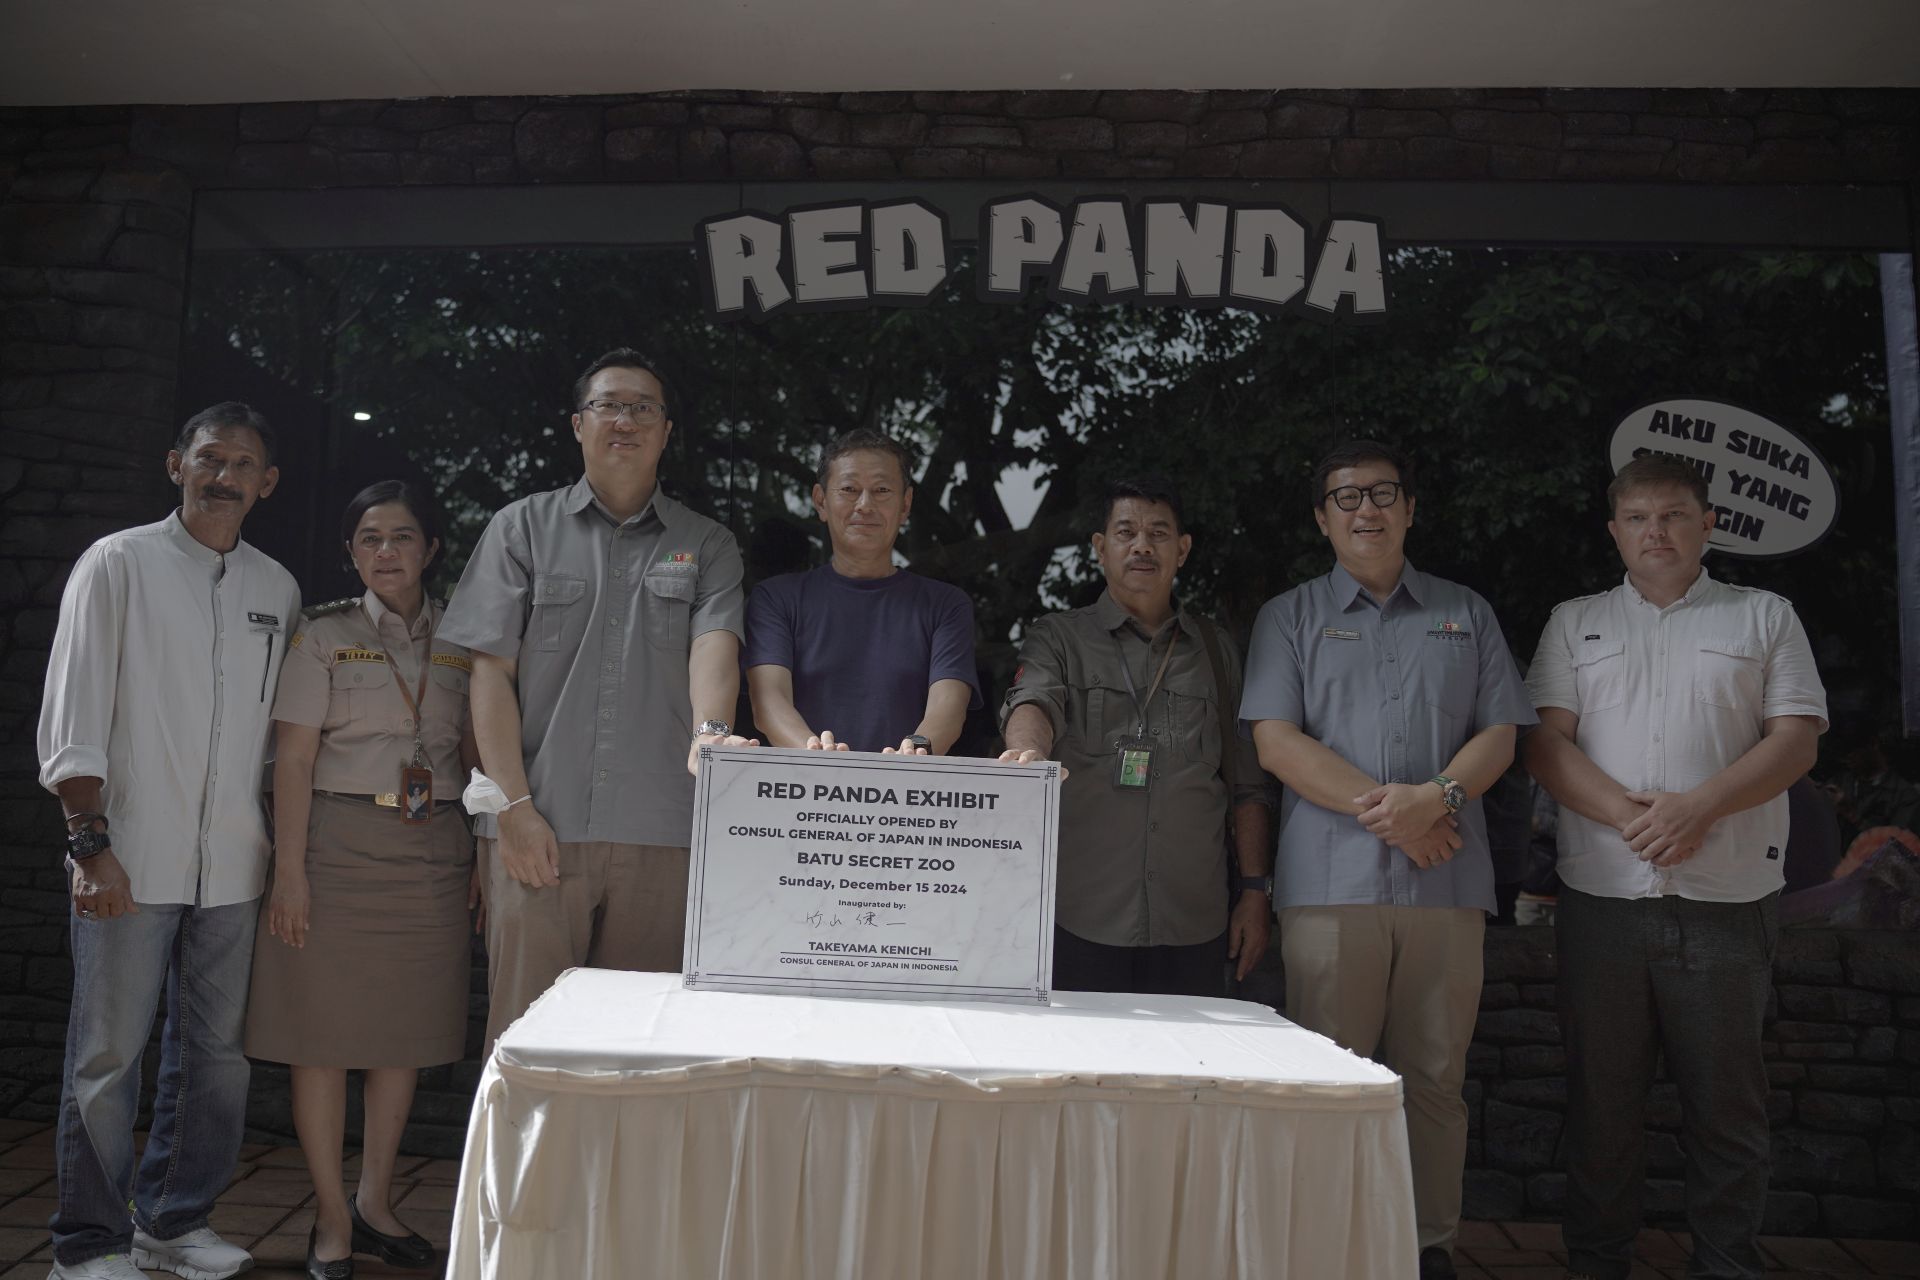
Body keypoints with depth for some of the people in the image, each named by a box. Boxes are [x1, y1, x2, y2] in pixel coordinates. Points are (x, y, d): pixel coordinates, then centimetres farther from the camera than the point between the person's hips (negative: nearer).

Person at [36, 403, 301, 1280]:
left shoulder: (277, 590, 12)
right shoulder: (119, 564, -1)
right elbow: (71, 718, -5)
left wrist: (278, 840, 11)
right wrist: (92, 844, -11)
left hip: (232, 868, 4)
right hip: (130, 861, -4)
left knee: (215, 1052, 10)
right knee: (107, 1058, 2)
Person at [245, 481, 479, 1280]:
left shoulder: (460, 642, 9)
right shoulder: (323, 636, 1)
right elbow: (293, 758, -4)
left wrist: (485, 856, 6)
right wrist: (289, 868, -11)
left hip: (431, 850, 3)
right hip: (339, 844, -3)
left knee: (406, 1030, 9)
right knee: (324, 1033, 0)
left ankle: (374, 1202, 25)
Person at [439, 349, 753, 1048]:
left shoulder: (707, 545, 13)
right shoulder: (522, 527, 11)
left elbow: (714, 646, -5)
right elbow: (491, 672, 5)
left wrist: (709, 733, -27)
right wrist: (515, 806, -5)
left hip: (659, 834, 1)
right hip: (537, 827, 0)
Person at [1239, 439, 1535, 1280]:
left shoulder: (1465, 614, 17)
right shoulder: (1290, 617, 9)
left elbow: (1499, 734, 10)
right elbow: (1276, 740, -2)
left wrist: (1438, 796, -11)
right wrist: (1384, 808, -11)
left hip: (1447, 881, 2)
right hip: (1330, 882, -2)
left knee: (1434, 1081, 7)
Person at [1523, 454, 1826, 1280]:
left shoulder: (1764, 617, 9)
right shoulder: (1575, 624, 12)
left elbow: (1795, 742, 0)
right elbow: (1546, 743, 2)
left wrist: (1699, 806, -16)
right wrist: (1631, 814, -14)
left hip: (1727, 900, -1)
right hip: (1602, 896, 1)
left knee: (1727, 1098, 6)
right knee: (1600, 1096, 8)